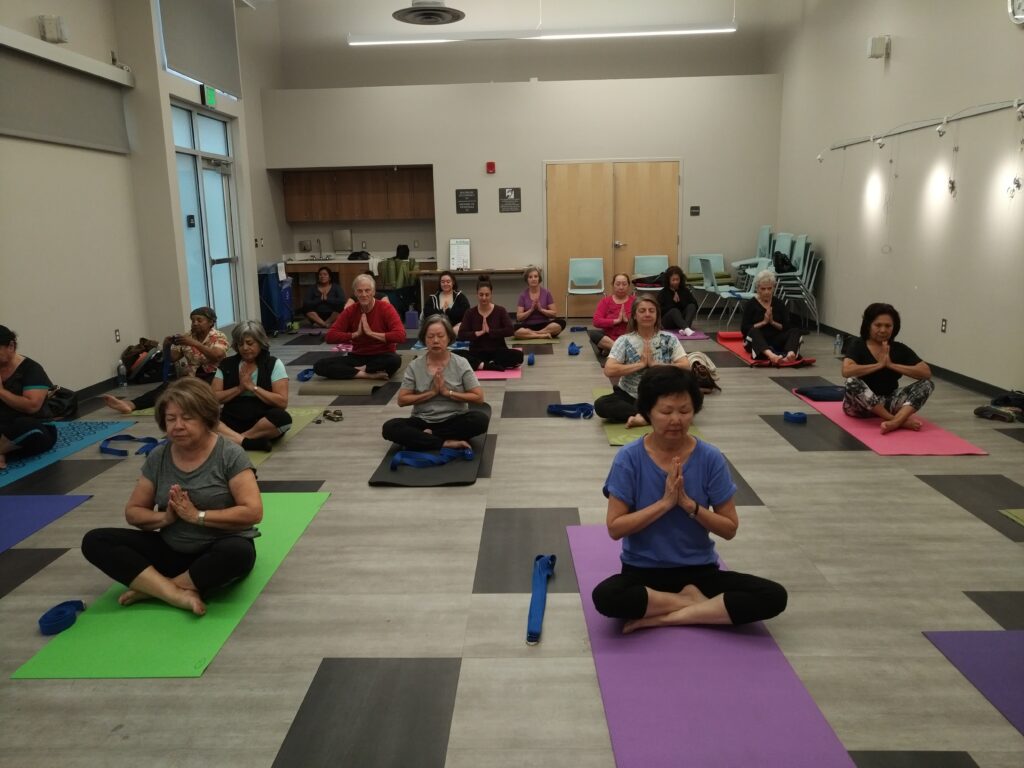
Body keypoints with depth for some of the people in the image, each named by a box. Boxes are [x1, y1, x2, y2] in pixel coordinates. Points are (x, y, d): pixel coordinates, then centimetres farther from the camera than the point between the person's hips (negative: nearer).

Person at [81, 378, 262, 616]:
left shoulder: (229, 454, -12)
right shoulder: (158, 457, 2)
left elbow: (253, 512, -18)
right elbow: (133, 512, 8)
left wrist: (197, 516, -20)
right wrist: (165, 517, -13)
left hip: (219, 550, -4)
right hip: (171, 550, 5)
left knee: (239, 552, -39)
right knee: (95, 541, -12)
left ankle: (152, 588, -17)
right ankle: (177, 594, -27)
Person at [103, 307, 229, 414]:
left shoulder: (219, 337, -1)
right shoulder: (187, 337, 12)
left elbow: (217, 356, -21)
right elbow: (171, 358, 8)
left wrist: (194, 343, -29)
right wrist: (166, 347, -13)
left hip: (213, 377, -2)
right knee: (168, 386, -28)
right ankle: (131, 404, -48)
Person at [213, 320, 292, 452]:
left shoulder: (273, 364, 0)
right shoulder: (226, 364, 9)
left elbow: (282, 402, -10)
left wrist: (252, 387, -10)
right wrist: (239, 388, -7)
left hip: (263, 422, -2)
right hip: (233, 421, 2)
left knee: (283, 418, -35)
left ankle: (234, 440, -22)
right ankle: (249, 442, -37)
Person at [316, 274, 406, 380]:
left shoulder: (385, 308, -8)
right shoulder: (350, 311, 2)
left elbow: (400, 335, -24)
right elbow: (330, 336, -5)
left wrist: (371, 333, -21)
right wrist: (356, 334, -15)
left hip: (382, 356, -3)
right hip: (357, 357, 4)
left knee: (395, 360, -40)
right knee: (320, 365, -19)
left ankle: (357, 370, -17)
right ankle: (369, 374, -25)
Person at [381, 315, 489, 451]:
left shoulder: (461, 363, -3)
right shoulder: (415, 366, 0)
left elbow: (479, 397, -7)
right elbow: (402, 400, -3)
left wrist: (447, 392, -14)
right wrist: (432, 393, -13)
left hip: (454, 420, -1)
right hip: (423, 421, 1)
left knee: (481, 419, -31)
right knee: (389, 427, -26)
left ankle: (428, 435, -19)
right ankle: (446, 443, -27)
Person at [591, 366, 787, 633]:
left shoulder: (711, 458, -8)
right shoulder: (629, 458, -11)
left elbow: (730, 528, -3)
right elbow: (615, 528, -12)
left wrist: (688, 504, -19)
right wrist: (665, 502, -21)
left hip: (700, 569, 2)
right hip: (643, 570, -2)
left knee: (774, 596, -20)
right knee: (605, 597, -34)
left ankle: (666, 616, -14)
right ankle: (694, 600, -11)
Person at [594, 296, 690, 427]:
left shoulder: (669, 340, 0)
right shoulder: (624, 341, -3)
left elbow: (686, 367, -10)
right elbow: (609, 370, -15)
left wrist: (654, 364, -17)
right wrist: (641, 364, -17)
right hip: (629, 396, 0)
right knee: (601, 404, -27)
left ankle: (641, 416, -26)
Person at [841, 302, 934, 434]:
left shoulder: (900, 349, 3)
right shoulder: (858, 346, -7)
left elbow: (926, 373, -9)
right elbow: (847, 371, -28)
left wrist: (891, 365, -17)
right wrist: (879, 364, -22)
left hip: (889, 401, 4)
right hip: (861, 405, -4)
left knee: (927, 383, -15)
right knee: (852, 382, -35)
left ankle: (895, 421, -40)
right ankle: (901, 420, -32)